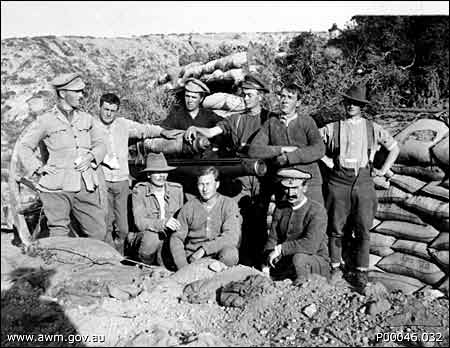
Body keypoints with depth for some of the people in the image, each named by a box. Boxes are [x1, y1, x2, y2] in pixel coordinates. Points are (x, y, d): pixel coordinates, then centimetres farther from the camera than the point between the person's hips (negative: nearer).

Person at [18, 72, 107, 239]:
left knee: (98, 233, 3)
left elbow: (100, 143, 20)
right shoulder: (46, 121, 3)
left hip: (86, 187, 4)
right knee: (58, 237, -1)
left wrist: (91, 156, 0)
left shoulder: (86, 118, 14)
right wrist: (38, 168, 0)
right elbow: (24, 147, 11)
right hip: (57, 188, -3)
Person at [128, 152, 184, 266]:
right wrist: (163, 222, -32)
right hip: (144, 238, -2)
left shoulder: (177, 189, 5)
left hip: (170, 238, 2)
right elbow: (140, 223, -16)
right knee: (152, 235, -34)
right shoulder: (139, 191, -5)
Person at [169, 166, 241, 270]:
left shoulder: (229, 204, 0)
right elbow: (176, 238, 5)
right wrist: (183, 266, -11)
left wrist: (204, 249, -21)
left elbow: (232, 237, -12)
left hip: (219, 255, 1)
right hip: (192, 257, 0)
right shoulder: (188, 207, 6)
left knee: (230, 253, -31)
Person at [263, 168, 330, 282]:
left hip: (316, 260, -5)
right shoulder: (280, 208, 4)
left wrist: (280, 249, -24)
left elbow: (311, 244, -27)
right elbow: (272, 239, 3)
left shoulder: (317, 211, -15)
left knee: (298, 257, -35)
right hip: (285, 262, 5)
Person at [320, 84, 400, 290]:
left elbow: (394, 148, 19)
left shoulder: (372, 128, 10)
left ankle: (361, 272, 13)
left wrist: (383, 170, 10)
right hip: (338, 181, 0)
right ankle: (336, 267, 19)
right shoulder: (332, 129, 6)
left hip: (363, 181, 1)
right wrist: (326, 160, 2)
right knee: (336, 228, 4)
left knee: (362, 230, 2)